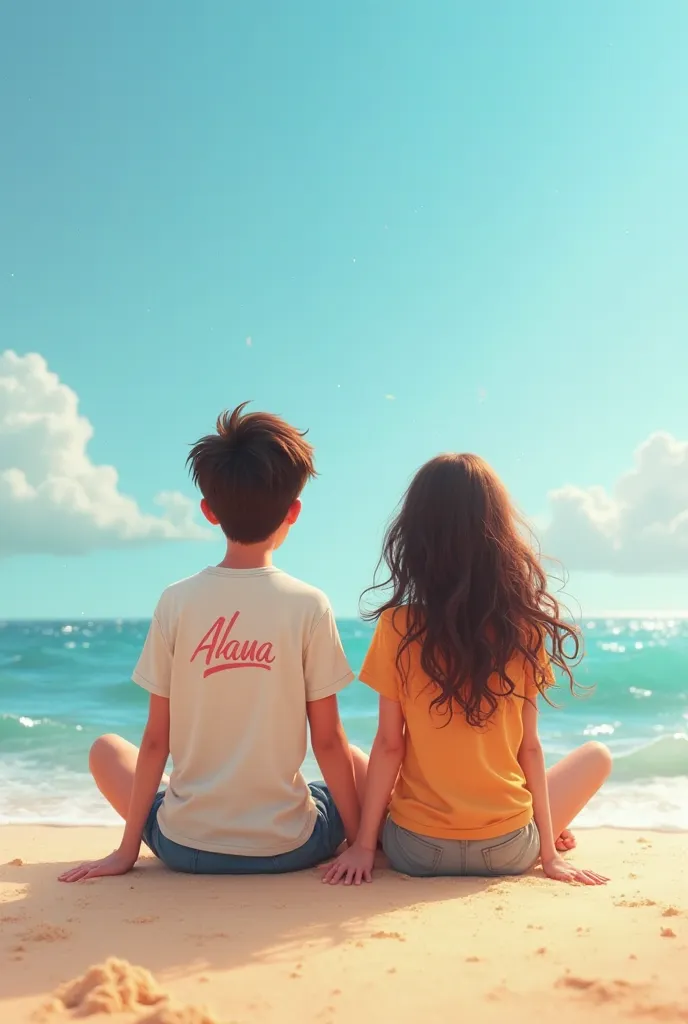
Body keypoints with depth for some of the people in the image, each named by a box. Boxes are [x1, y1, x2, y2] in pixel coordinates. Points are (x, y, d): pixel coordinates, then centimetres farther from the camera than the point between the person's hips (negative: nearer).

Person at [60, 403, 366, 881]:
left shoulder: (176, 601, -8)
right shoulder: (310, 606, -11)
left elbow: (156, 739, -3)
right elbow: (328, 742, -7)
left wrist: (128, 848, 6)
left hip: (185, 848, 1)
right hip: (287, 848, 0)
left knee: (107, 749, 27)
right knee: (368, 765, 26)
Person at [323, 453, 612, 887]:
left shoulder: (397, 626, -13)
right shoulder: (526, 627, -9)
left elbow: (389, 745, -9)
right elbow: (529, 747, -5)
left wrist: (364, 845, 1)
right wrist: (549, 850, 4)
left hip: (416, 850, -2)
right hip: (508, 850, 2)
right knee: (597, 756, 26)